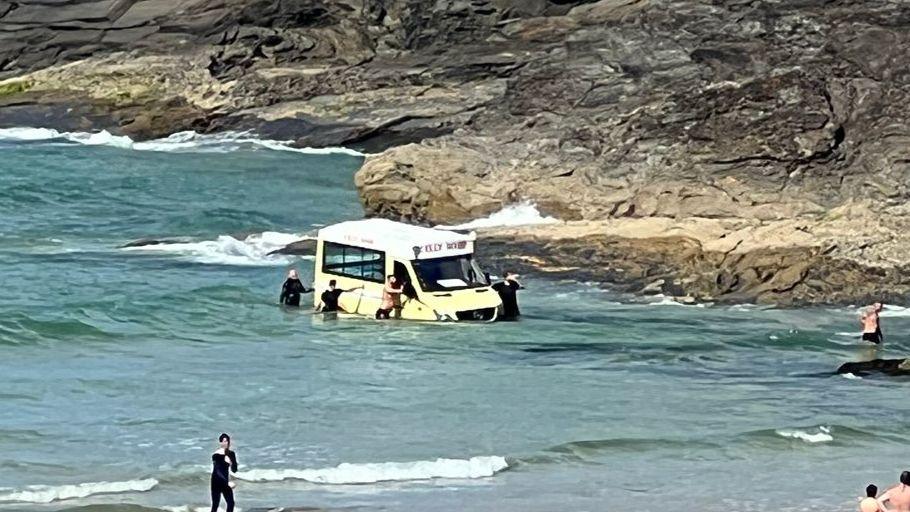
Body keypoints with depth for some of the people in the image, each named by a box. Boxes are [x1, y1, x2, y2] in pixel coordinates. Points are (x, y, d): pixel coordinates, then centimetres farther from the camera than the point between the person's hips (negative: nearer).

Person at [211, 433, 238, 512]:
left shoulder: (231, 454, 0)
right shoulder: (216, 455, -17)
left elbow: (234, 470, 2)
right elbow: (218, 472, -23)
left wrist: (231, 463, -20)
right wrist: (228, 483, -30)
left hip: (225, 480, 6)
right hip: (217, 482, -6)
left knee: (231, 503, 2)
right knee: (215, 505, -4)